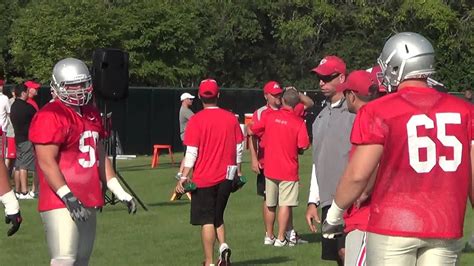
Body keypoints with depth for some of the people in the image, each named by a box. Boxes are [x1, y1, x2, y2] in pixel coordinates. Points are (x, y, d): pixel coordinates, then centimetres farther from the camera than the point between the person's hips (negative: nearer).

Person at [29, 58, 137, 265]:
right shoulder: (50, 117, -12)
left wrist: (120, 192, 19)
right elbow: (47, 162, -18)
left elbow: (100, 156, 23)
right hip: (61, 204, -9)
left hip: (88, 203, 9)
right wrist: (68, 197, -25)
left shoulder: (92, 114, 16)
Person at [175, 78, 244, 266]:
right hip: (226, 176, 4)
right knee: (218, 216, 21)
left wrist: (184, 177, -9)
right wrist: (238, 173, 17)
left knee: (207, 220, 1)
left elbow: (191, 152, -13)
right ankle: (223, 247, 0)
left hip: (204, 178, -4)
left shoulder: (196, 120, -10)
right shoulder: (231, 118, 1)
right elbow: (238, 149, 6)